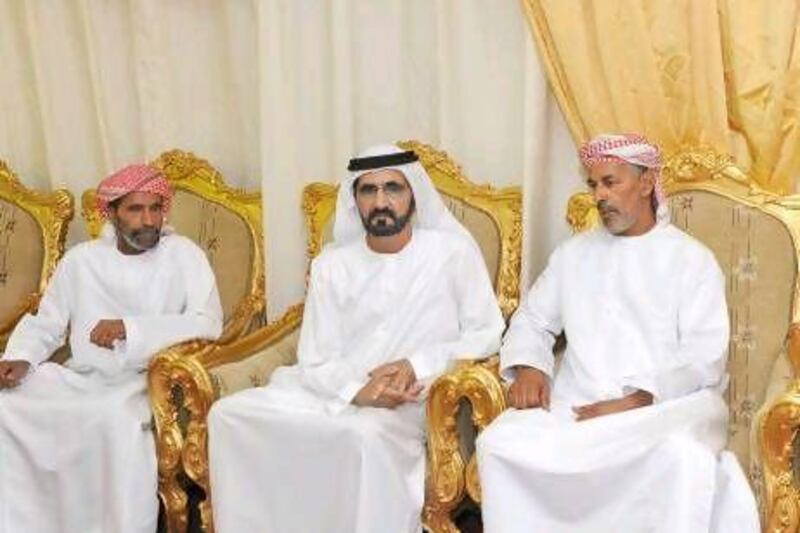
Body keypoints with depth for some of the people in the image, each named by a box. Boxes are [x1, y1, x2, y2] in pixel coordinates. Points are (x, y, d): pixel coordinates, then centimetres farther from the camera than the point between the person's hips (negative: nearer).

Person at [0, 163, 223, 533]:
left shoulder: (183, 255, -1)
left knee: (122, 418, -37)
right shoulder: (80, 259, 9)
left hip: (147, 381, -4)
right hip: (80, 379, 4)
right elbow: (45, 324, 14)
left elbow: (208, 322, -14)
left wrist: (130, 328, -21)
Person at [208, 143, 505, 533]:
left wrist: (417, 365, -15)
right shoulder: (332, 265, 6)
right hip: (338, 394, 4)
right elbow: (314, 362, 2)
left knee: (367, 435, -38)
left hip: (415, 402, -4)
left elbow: (487, 334, -1)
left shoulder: (453, 251, -1)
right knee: (230, 413, -15)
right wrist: (358, 391, -20)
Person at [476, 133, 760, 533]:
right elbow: (532, 321, 19)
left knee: (681, 457, -37)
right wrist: (528, 368, -4)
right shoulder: (573, 253, 17)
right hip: (575, 404, 3)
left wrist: (635, 402, -19)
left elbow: (705, 358, -6)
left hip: (666, 405, -3)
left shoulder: (692, 259, 4)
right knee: (500, 442, -24)